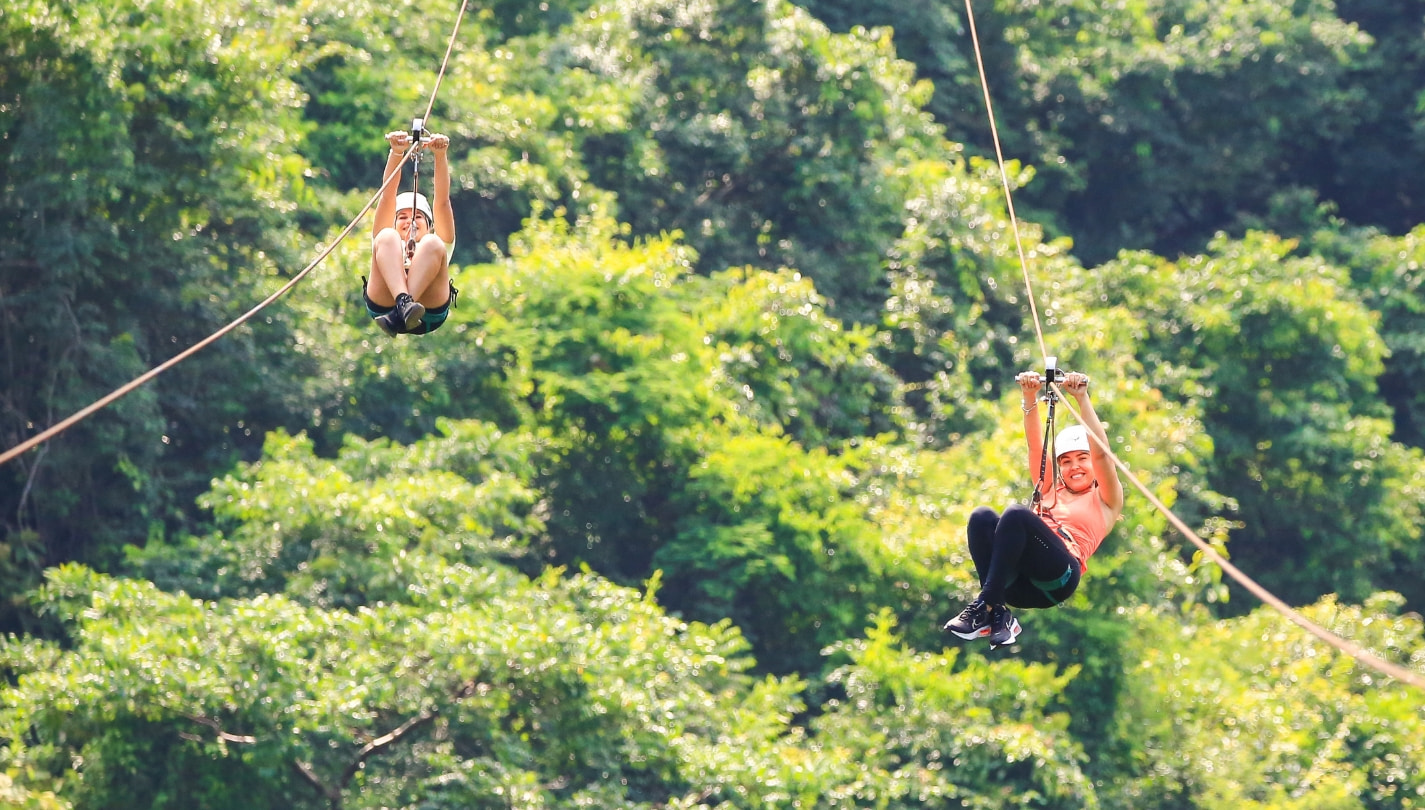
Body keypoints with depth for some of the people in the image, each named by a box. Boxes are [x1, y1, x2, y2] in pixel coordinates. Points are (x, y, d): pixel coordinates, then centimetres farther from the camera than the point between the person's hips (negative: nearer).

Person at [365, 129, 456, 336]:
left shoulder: (440, 245, 38)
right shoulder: (387, 243, 38)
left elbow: (442, 201, 24)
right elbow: (387, 196, 24)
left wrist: (440, 156, 10)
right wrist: (397, 153, 11)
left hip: (430, 313, 0)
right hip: (383, 304, 0)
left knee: (433, 244, -22)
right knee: (386, 237, -18)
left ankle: (398, 315, -40)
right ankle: (404, 302, -45)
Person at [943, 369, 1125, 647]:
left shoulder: (1104, 500, 23)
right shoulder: (1051, 491, 36)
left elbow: (1101, 452, 8)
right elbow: (1036, 446, 25)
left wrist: (1082, 398, 2)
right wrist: (1030, 398, 12)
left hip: (1058, 577, -5)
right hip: (1019, 581, 5)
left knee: (1017, 515, -30)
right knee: (982, 517, -23)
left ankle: (984, 608, -36)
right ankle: (999, 615, -31)